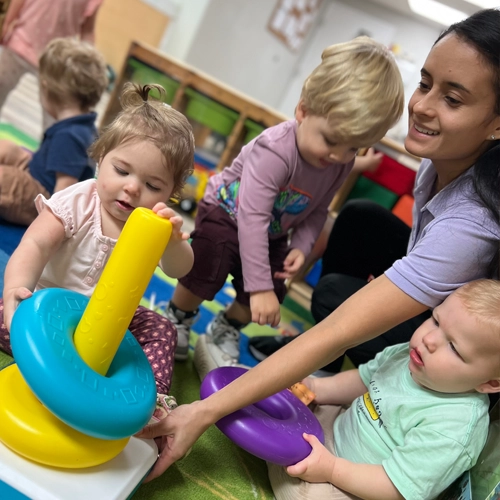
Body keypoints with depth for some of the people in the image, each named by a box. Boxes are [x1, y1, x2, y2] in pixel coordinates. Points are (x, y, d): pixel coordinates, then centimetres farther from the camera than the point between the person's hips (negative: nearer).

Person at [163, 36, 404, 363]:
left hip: (271, 235, 6)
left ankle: (224, 333, 28)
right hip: (226, 212, -6)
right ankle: (177, 320, 15)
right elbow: (252, 218, -42)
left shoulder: (343, 163, -19)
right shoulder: (275, 150, -40)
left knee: (274, 293, 1)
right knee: (205, 275, -18)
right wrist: (259, 285, -43)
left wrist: (301, 246, -19)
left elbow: (318, 210, -3)